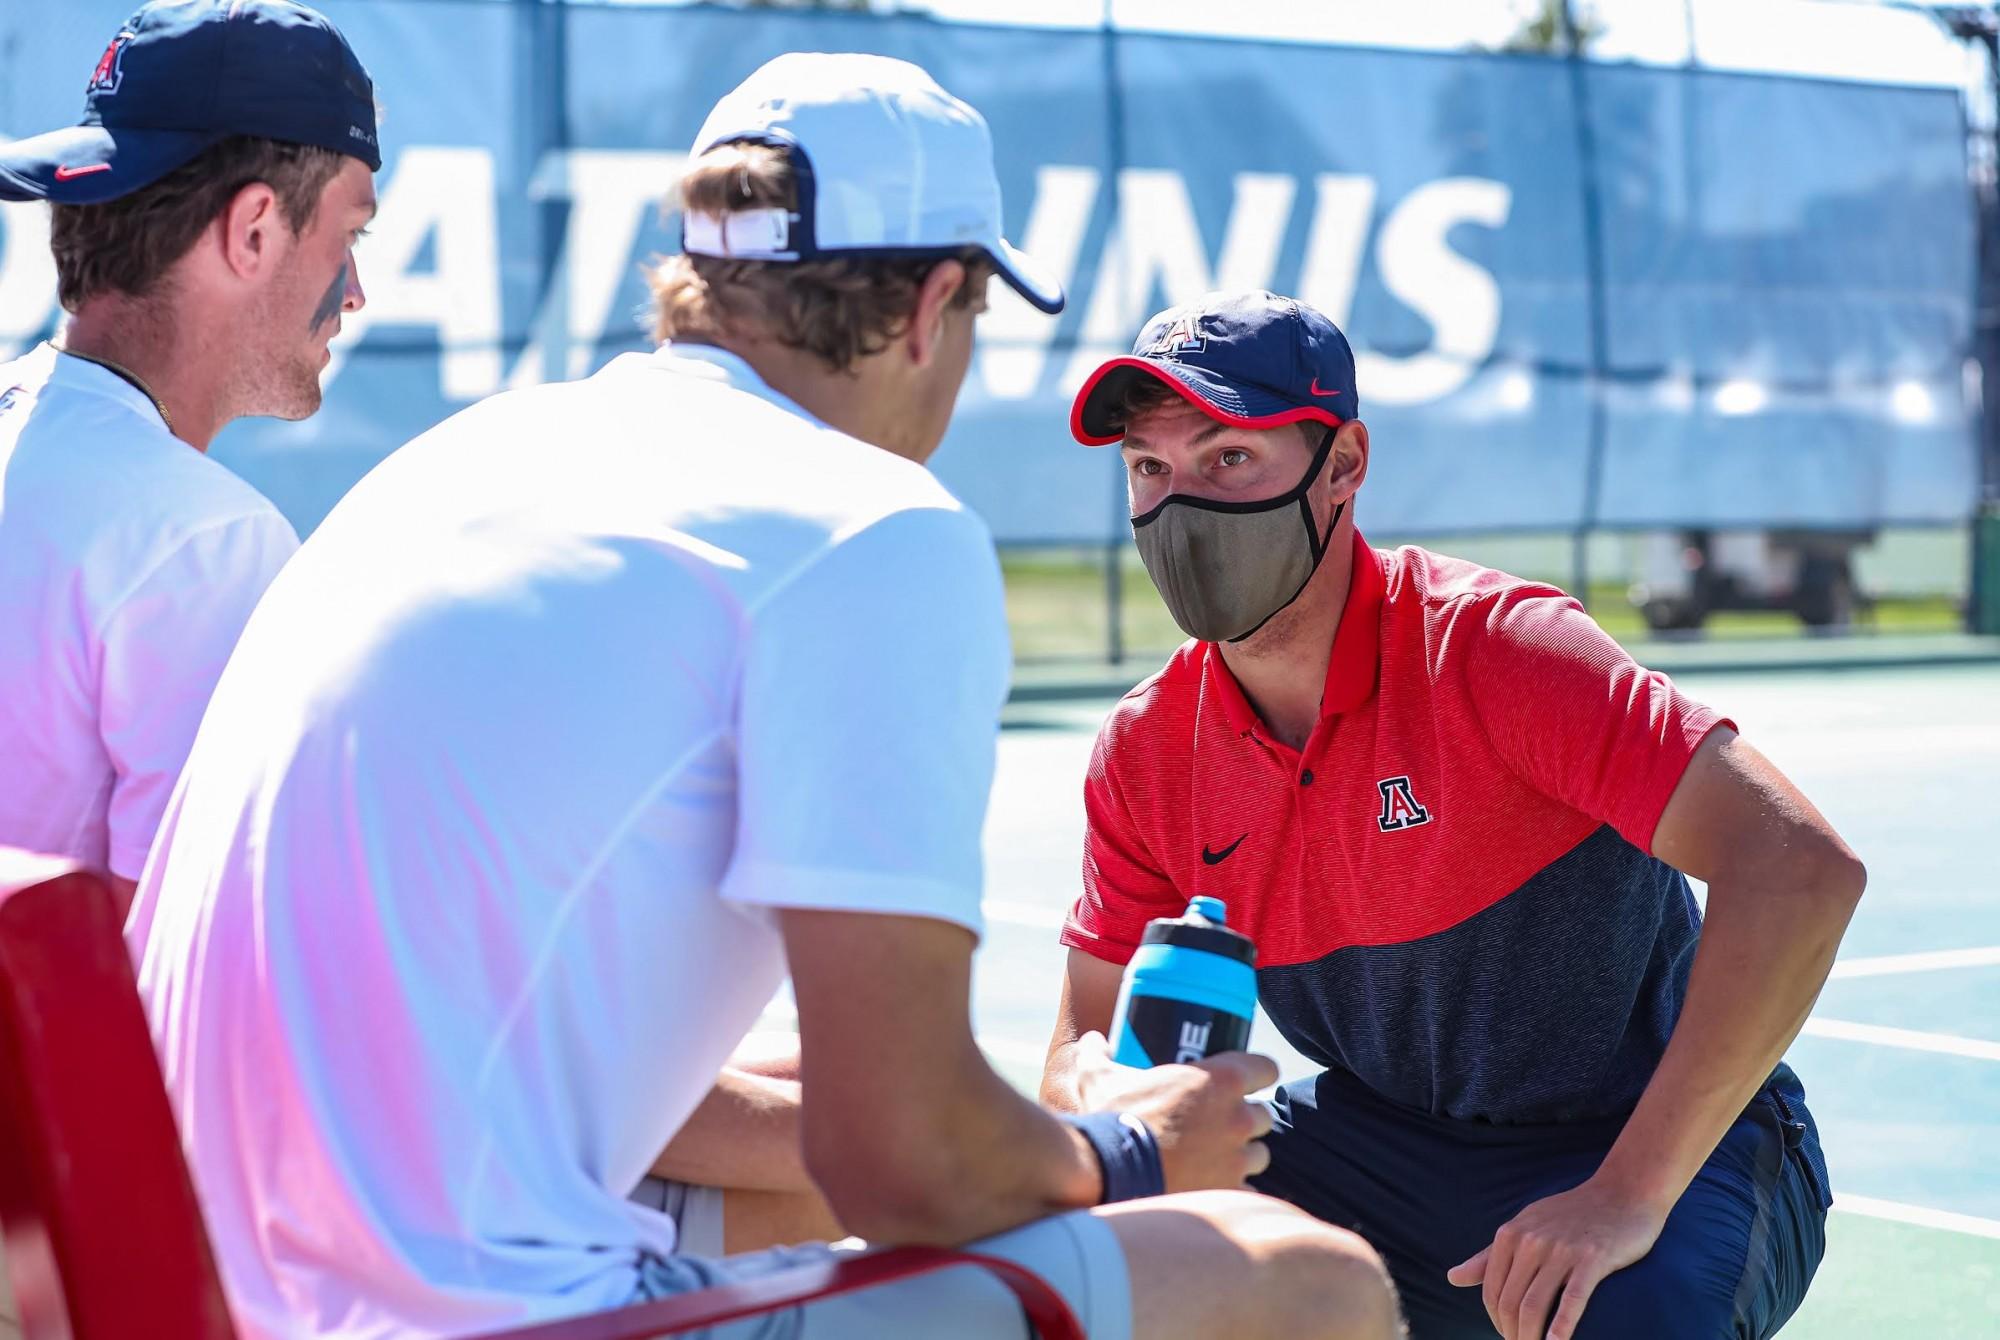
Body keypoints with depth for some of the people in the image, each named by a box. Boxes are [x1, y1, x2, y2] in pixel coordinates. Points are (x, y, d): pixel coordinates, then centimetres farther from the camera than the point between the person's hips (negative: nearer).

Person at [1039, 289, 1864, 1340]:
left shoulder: (1488, 646, -24)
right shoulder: (1144, 752, -5)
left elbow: (1799, 870, -33)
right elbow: (1088, 1034, 5)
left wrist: (1627, 1197, -35)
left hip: (1668, 1146, -5)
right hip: (1388, 1152, 5)